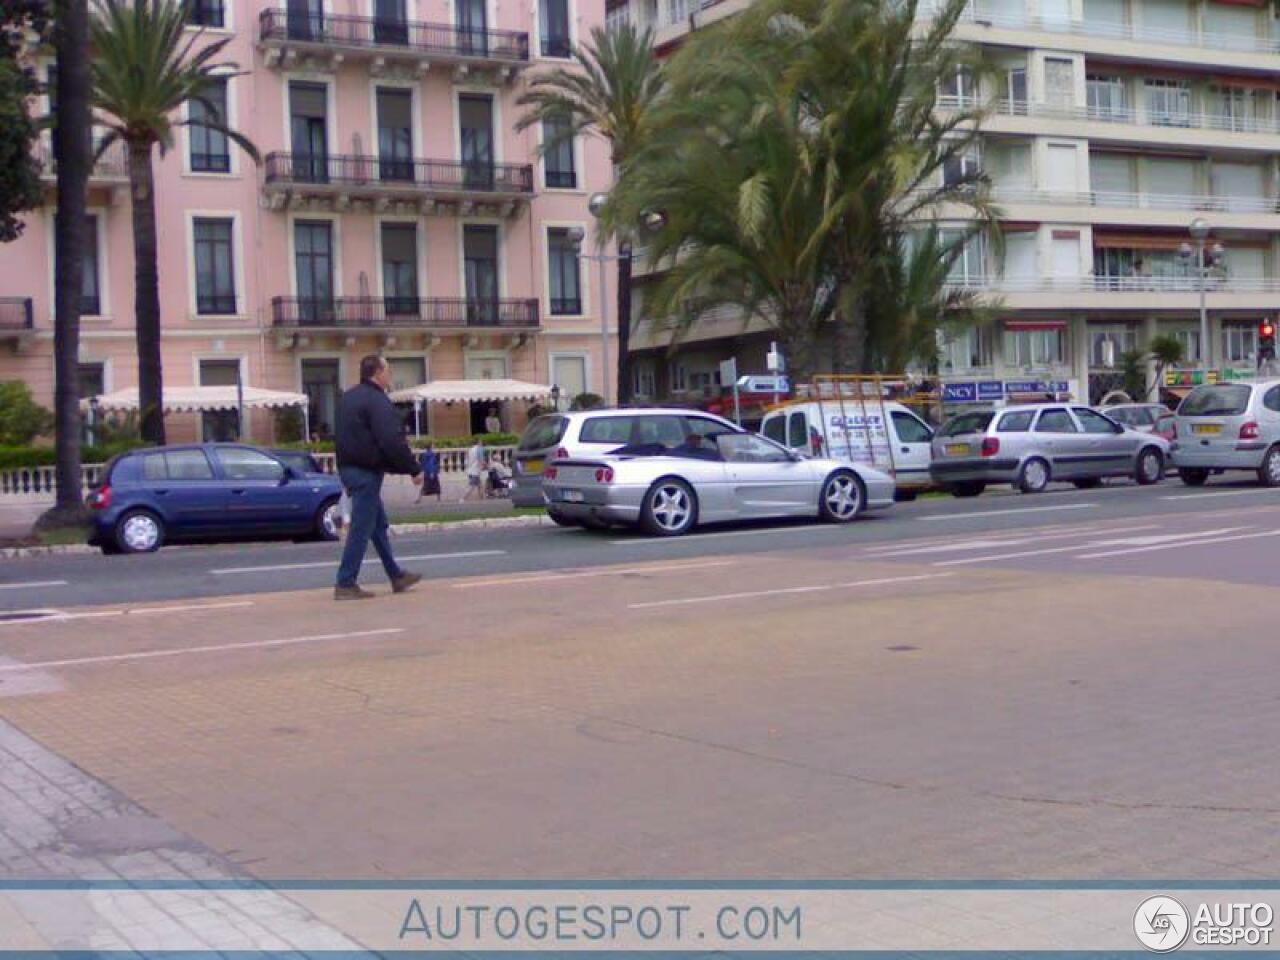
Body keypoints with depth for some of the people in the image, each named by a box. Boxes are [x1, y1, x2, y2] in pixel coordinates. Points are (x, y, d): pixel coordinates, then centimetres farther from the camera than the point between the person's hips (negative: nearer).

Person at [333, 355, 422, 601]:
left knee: (379, 525, 17)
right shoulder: (377, 401, -16)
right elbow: (392, 442, -23)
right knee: (361, 528, -6)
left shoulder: (349, 398, 15)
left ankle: (396, 576, 25)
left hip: (348, 467, 10)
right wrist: (414, 468, -15)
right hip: (367, 471, -10)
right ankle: (346, 584, -5)